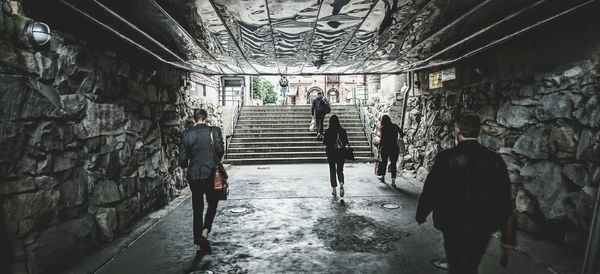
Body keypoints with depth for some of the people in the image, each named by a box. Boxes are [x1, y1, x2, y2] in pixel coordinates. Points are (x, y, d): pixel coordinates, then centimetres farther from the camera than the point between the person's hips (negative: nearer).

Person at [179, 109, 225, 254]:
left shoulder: (186, 134, 1)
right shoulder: (214, 131, -5)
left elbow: (182, 159, -1)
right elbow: (220, 150, -14)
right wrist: (214, 161, 7)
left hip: (193, 176, 2)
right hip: (211, 174, -2)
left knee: (197, 209, 12)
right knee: (212, 204, 17)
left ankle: (199, 244, 17)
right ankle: (205, 232, -2)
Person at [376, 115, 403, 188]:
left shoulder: (383, 128, -7)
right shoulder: (395, 126, 1)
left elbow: (382, 139, -8)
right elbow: (401, 134, 4)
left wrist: (379, 148, 0)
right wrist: (398, 137, 26)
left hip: (385, 148, -2)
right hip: (395, 148, 2)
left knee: (384, 162, 17)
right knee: (394, 163, 4)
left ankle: (383, 177, 32)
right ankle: (393, 181, -2)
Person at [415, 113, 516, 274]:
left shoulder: (446, 157, -15)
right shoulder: (495, 160, -5)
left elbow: (430, 191, -8)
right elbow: (505, 202, -2)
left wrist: (421, 214, 10)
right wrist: (508, 239, 7)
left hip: (455, 229, -4)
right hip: (484, 230, 4)